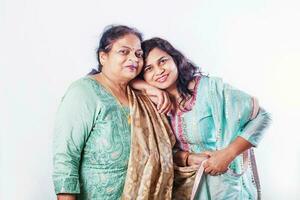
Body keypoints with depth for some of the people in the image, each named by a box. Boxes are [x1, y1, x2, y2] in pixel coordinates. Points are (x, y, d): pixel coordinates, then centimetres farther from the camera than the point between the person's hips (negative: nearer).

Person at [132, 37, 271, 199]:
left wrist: (227, 154, -23)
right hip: (186, 185, 4)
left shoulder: (209, 88, -20)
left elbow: (260, 116, -16)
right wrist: (189, 159, -19)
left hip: (225, 185, -4)